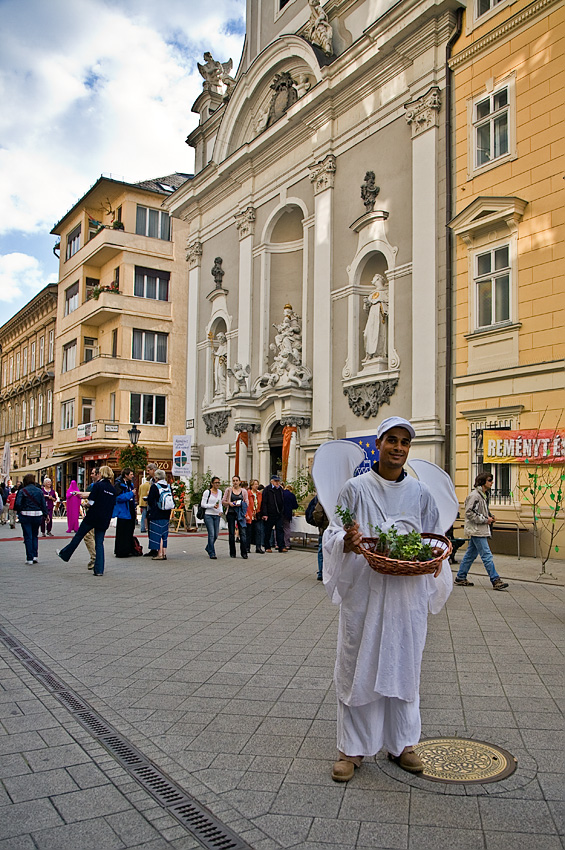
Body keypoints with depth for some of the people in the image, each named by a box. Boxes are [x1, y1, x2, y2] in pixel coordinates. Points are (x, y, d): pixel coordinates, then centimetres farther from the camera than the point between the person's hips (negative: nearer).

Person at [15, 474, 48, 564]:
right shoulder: (39, 491, 3)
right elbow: (43, 504, 3)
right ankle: (35, 556, 11)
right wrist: (45, 514, 11)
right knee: (35, 536, 16)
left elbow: (18, 503, -15)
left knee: (28, 537, 3)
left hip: (26, 515, -3)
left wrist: (19, 512, 1)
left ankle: (30, 558, 3)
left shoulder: (22, 491, -6)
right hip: (37, 515, 3)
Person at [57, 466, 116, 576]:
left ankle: (65, 554, 31)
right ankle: (99, 569, 3)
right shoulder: (113, 489, 7)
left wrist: (87, 503, 8)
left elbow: (91, 501, -15)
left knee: (79, 535, 15)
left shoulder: (98, 485, -10)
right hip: (105, 520, 5)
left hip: (93, 516, -4)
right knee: (99, 543, 6)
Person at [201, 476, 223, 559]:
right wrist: (213, 506, -18)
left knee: (216, 535, 8)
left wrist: (221, 511, 3)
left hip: (217, 515, 6)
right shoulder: (207, 492, -5)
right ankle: (212, 553, -4)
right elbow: (203, 504, -7)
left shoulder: (220, 492, 12)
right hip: (208, 515, -6)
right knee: (211, 534, -11)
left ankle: (208, 548, 33)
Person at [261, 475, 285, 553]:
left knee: (280, 529, 1)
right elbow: (264, 502, -9)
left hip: (279, 514, 5)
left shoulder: (280, 489, 13)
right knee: (268, 531, 3)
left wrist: (282, 510, 14)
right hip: (269, 514, -5)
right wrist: (264, 514, -14)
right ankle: (267, 547, 12)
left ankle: (281, 547, 1)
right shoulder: (267, 489, -5)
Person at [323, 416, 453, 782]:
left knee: (403, 665, 13)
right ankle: (352, 748, 21)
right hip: (363, 592, -2)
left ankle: (402, 743, 31)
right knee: (358, 667, 5)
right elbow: (334, 535, -2)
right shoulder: (356, 489, -2)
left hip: (407, 594, 2)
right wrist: (347, 541, -24)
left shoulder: (421, 493, 5)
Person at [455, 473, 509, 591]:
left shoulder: (484, 495, 15)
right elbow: (469, 513, -20)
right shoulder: (474, 495, -16)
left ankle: (460, 578, 19)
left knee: (471, 554, 13)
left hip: (478, 531, 10)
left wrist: (490, 516, 8)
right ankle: (496, 581, -6)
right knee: (487, 555, -8)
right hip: (476, 531, -10)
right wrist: (485, 519, -16)